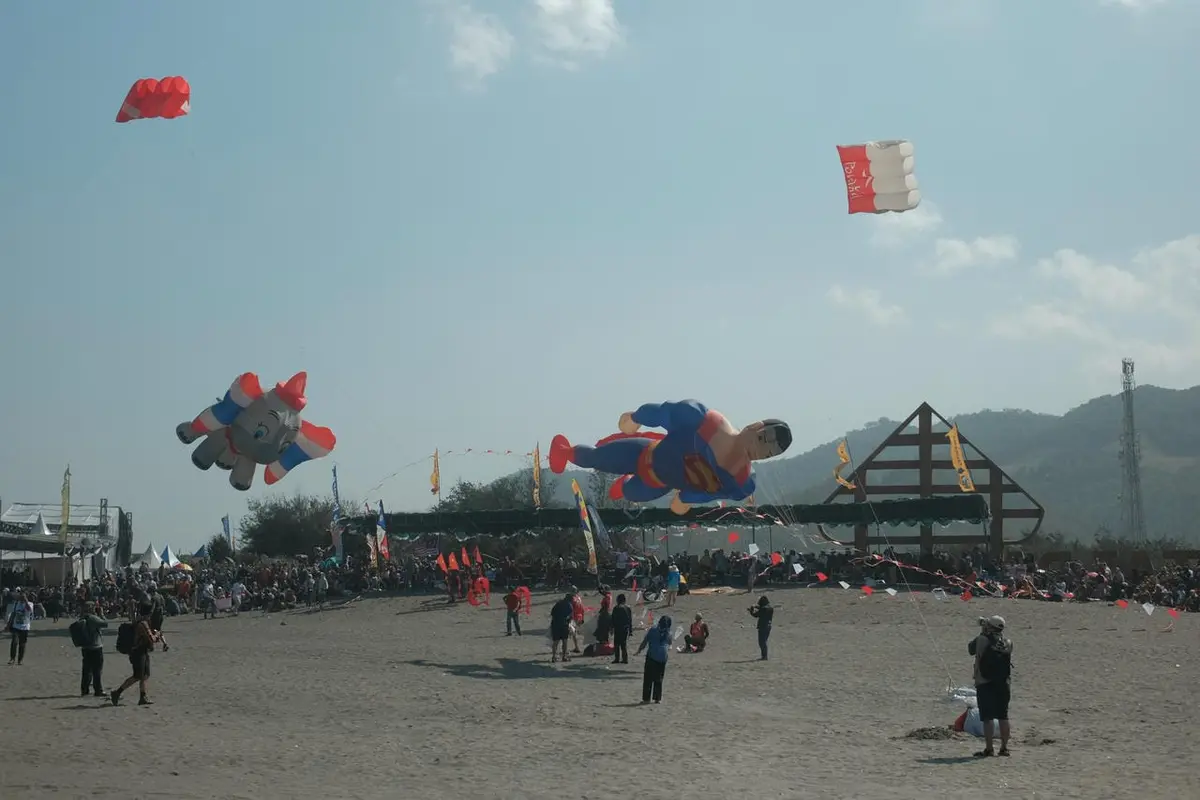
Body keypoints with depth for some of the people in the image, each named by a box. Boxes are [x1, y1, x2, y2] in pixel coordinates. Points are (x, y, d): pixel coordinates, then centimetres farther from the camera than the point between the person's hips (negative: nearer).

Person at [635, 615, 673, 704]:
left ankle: (646, 698, -1)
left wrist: (638, 651, 13)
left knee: (648, 678, 2)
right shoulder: (669, 633, 9)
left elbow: (644, 642, 2)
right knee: (659, 679, 11)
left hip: (651, 656, -2)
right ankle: (658, 698, 10)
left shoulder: (653, 630, 1)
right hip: (663, 657, 2)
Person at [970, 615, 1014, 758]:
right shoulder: (1008, 643, 3)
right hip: (1004, 685, 5)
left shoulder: (982, 640, -11)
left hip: (985, 684, -5)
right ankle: (1004, 748, 16)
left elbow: (970, 649, 5)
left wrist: (982, 633, 12)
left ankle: (989, 749, -6)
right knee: (1003, 717, 12)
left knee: (987, 718, -4)